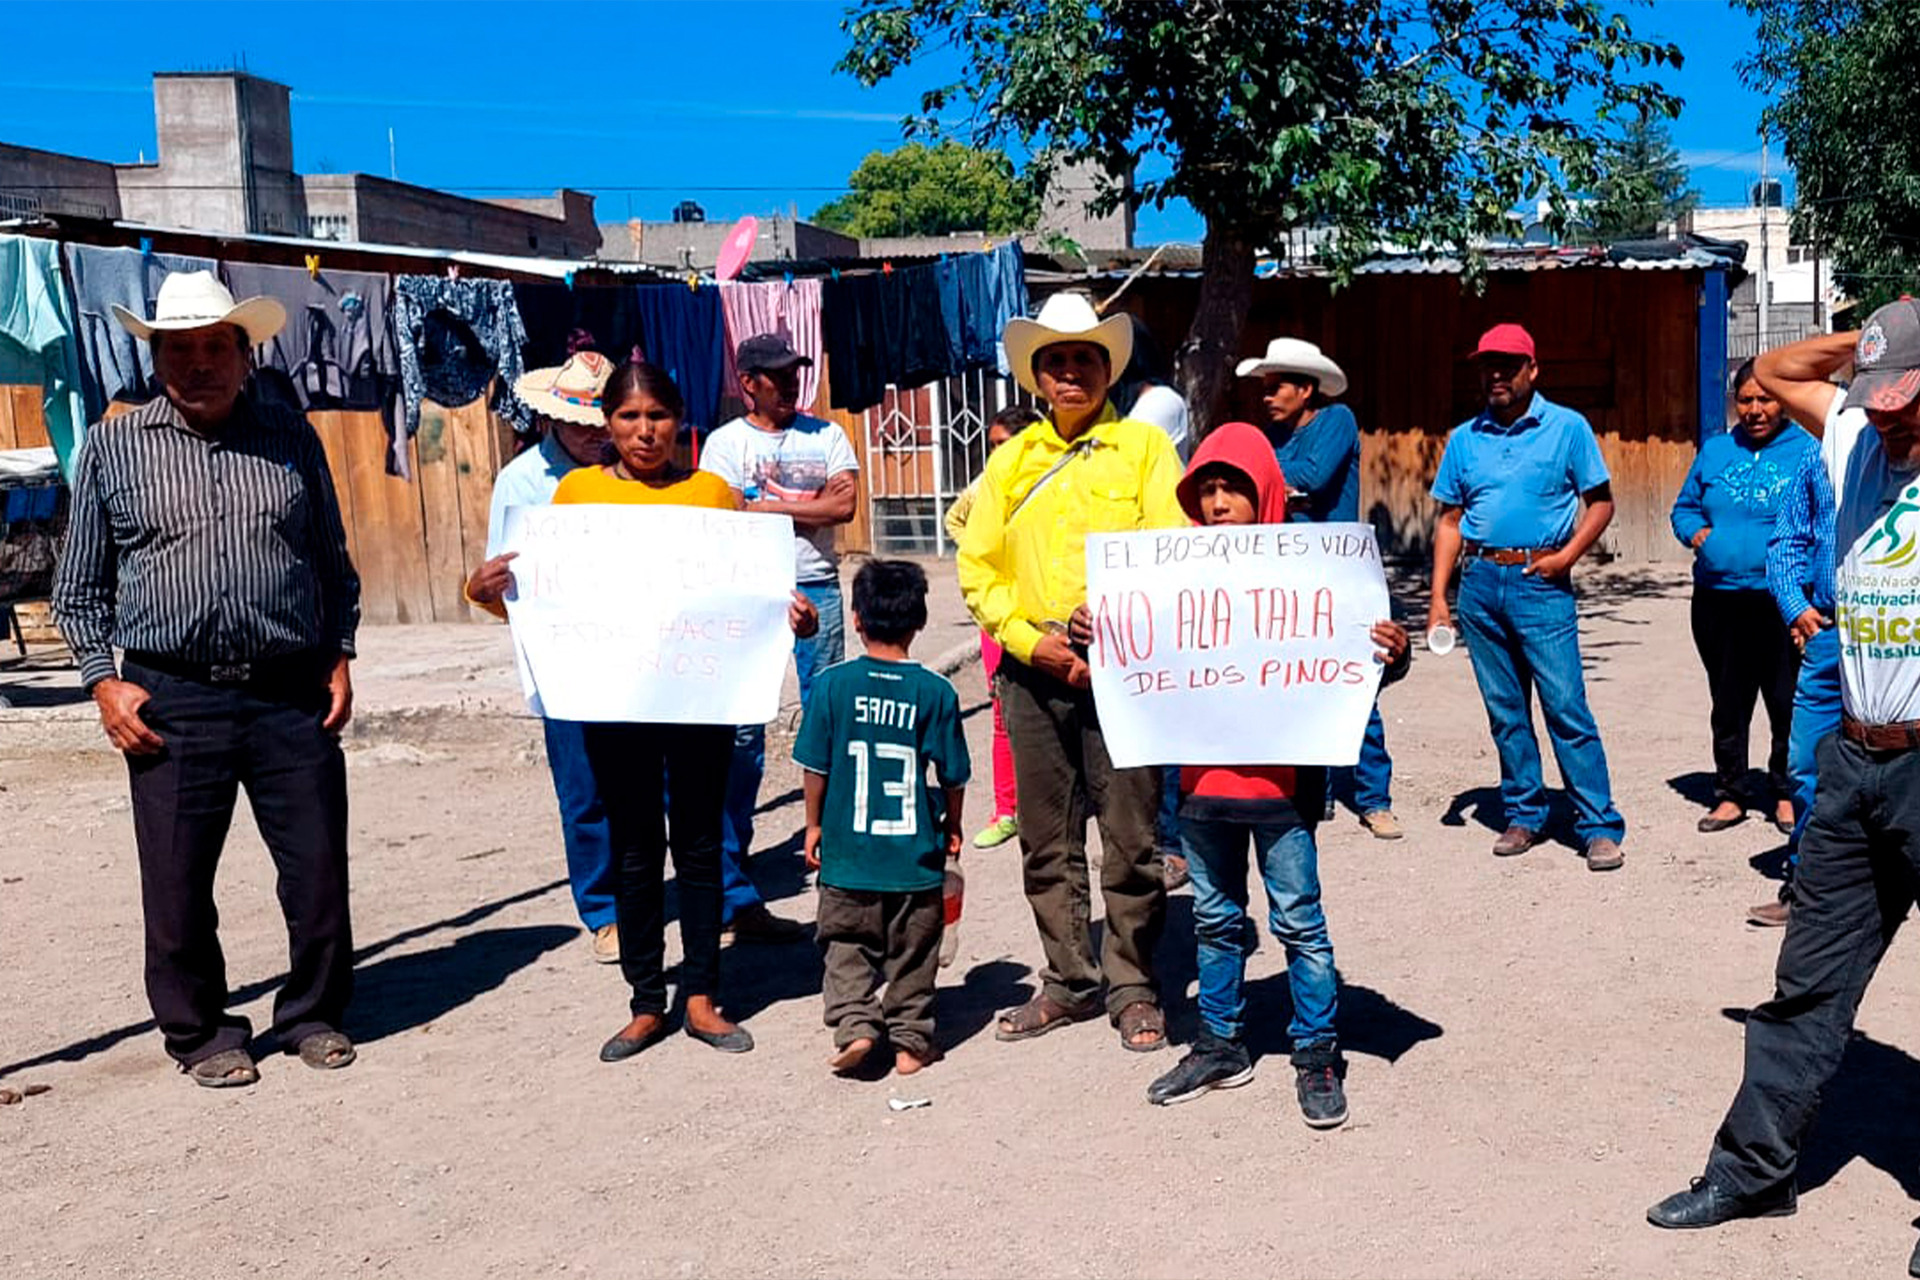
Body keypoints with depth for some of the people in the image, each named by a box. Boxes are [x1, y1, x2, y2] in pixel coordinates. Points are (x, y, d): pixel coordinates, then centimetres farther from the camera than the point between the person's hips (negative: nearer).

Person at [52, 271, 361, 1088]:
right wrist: (104, 682, 0)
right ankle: (201, 1034, 24)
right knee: (178, 886, 5)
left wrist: (339, 657, 7)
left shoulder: (293, 441, 10)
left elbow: (334, 565, 17)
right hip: (172, 704, -1)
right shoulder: (113, 447, 7)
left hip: (292, 695, 1)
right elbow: (79, 587, 10)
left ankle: (313, 1015, 25)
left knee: (319, 869, 5)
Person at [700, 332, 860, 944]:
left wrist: (768, 503, -3)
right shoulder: (725, 442, 6)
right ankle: (736, 897, -2)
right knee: (742, 731, -5)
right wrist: (807, 505, -7)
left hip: (819, 589, 2)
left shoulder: (826, 435, 12)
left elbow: (845, 504, -2)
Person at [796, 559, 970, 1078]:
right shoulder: (935, 691, -7)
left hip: (848, 850, 0)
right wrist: (952, 827, 15)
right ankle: (910, 1039, 18)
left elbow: (815, 765, -3)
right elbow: (953, 774, -1)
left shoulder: (833, 684, -7)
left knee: (847, 945, 14)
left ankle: (854, 1024, 0)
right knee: (911, 952, 13)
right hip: (916, 855, 0)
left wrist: (814, 824, 11)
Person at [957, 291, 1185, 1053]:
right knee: (1047, 842, 9)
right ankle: (1069, 981, 22)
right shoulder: (1011, 460, 13)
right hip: (1032, 671, 4)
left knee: (1130, 840, 0)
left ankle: (1133, 988, 13)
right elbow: (977, 567, 8)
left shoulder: (1144, 446, 4)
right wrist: (1030, 640, -6)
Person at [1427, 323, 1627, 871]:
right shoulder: (1465, 439, 10)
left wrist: (1567, 555, -12)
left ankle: (1600, 828, -2)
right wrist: (1439, 595, 5)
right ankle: (1524, 815, 21)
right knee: (1504, 710, 9)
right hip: (1481, 583, 4)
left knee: (1567, 708, -7)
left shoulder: (1567, 427, 0)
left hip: (1541, 583, -4)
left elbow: (1601, 502, 2)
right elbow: (1450, 521, 12)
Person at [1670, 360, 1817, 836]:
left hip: (1782, 601, -4)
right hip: (1718, 600, 4)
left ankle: (1787, 793, 19)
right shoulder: (1714, 450, 12)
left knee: (1788, 703, 2)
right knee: (1728, 703, 13)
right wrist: (1697, 531, 0)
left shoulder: (1808, 450, -2)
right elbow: (1684, 507, 20)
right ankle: (1730, 792, 24)